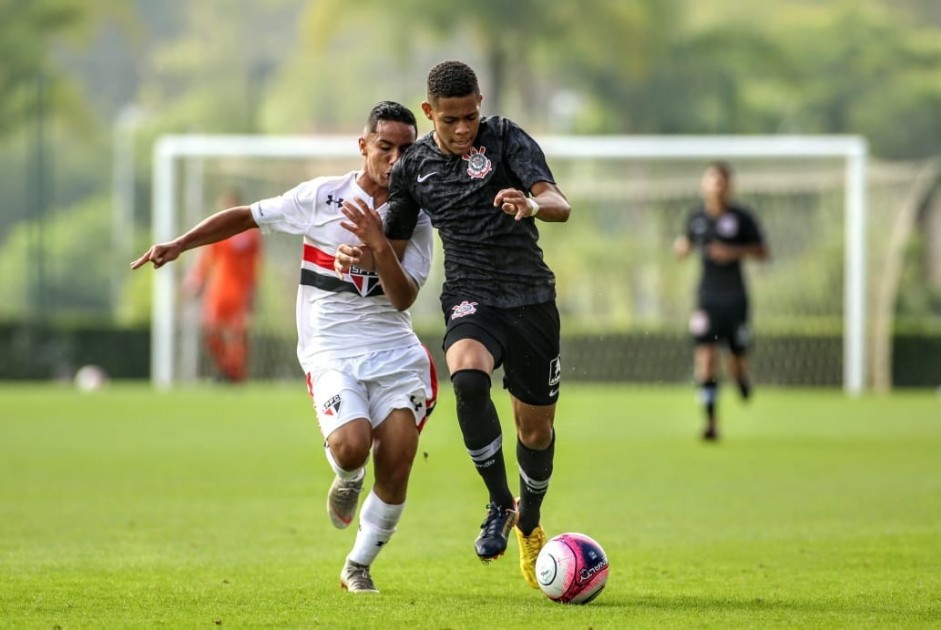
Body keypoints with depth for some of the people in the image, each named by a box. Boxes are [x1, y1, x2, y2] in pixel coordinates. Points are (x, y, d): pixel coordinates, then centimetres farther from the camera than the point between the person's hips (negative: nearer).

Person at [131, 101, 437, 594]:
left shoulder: (414, 217, 3)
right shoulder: (322, 197, -1)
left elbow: (403, 298, -7)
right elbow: (247, 217, 9)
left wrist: (378, 244, -22)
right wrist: (179, 245, 4)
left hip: (395, 352, 2)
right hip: (331, 351, -2)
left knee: (395, 469, -9)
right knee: (351, 445, -28)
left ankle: (358, 567, 15)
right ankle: (347, 478, 11)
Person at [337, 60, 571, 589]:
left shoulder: (506, 138, -6)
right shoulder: (415, 166, 4)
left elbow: (560, 205, -18)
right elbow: (394, 247, 14)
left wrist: (534, 205, -41)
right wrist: (360, 256, -9)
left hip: (532, 299, 0)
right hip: (471, 301, 0)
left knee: (536, 428, 7)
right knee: (468, 377, -33)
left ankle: (529, 519, 39)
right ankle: (500, 505, -16)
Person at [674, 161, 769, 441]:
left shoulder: (742, 217, -3)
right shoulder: (696, 217, 6)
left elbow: (762, 252, -1)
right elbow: (687, 247, 19)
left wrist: (735, 252, -15)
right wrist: (681, 247, -4)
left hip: (734, 296, -1)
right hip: (707, 297, 1)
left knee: (736, 361, 3)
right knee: (705, 356, -12)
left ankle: (743, 378, 41)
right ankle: (711, 420, -8)